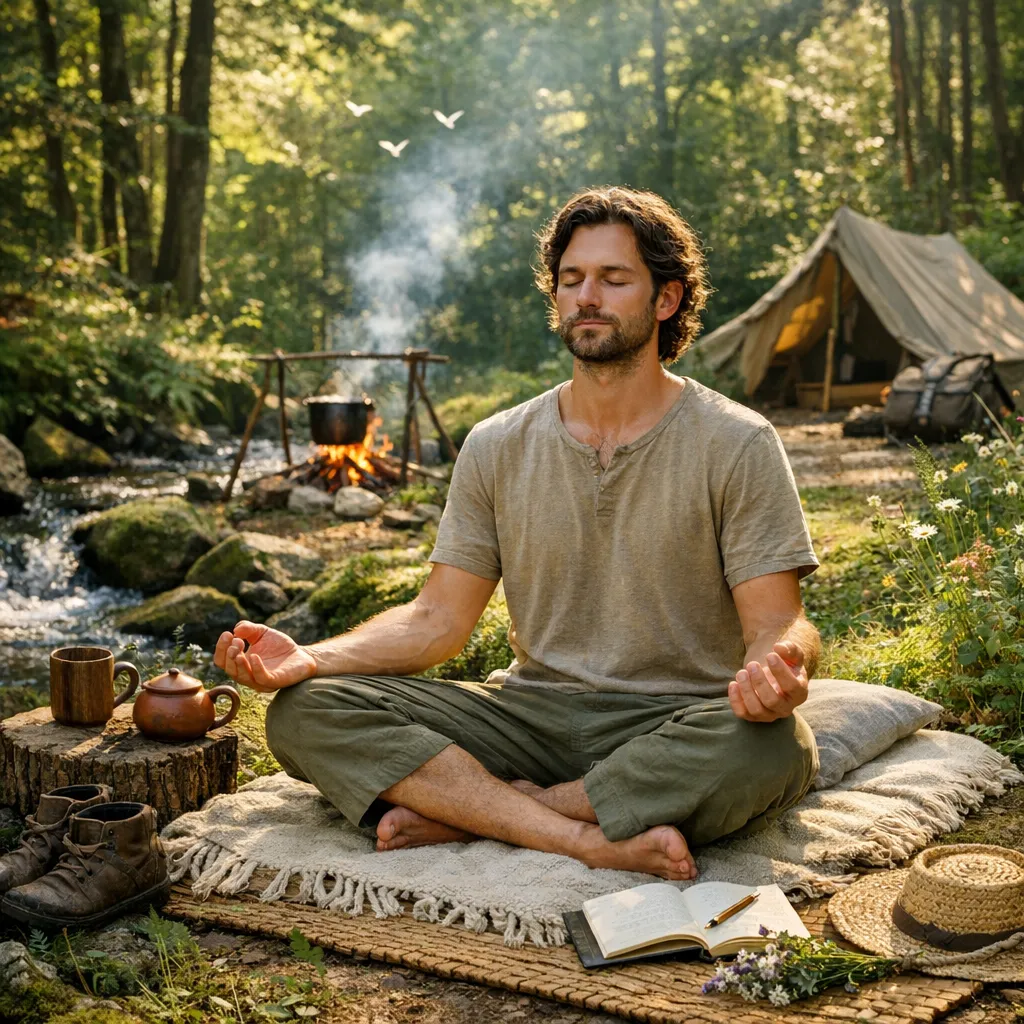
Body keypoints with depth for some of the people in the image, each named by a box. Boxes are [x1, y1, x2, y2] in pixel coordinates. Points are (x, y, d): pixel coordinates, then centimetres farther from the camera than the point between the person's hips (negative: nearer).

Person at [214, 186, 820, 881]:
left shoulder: (736, 445, -3)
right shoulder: (496, 448, 7)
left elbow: (779, 623, -8)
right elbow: (440, 617, 3)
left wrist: (776, 668, -34)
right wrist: (310, 659, -14)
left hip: (673, 728, -2)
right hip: (532, 714, 3)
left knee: (773, 746, -37)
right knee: (304, 712, -16)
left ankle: (468, 812, -21)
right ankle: (598, 841, -27)